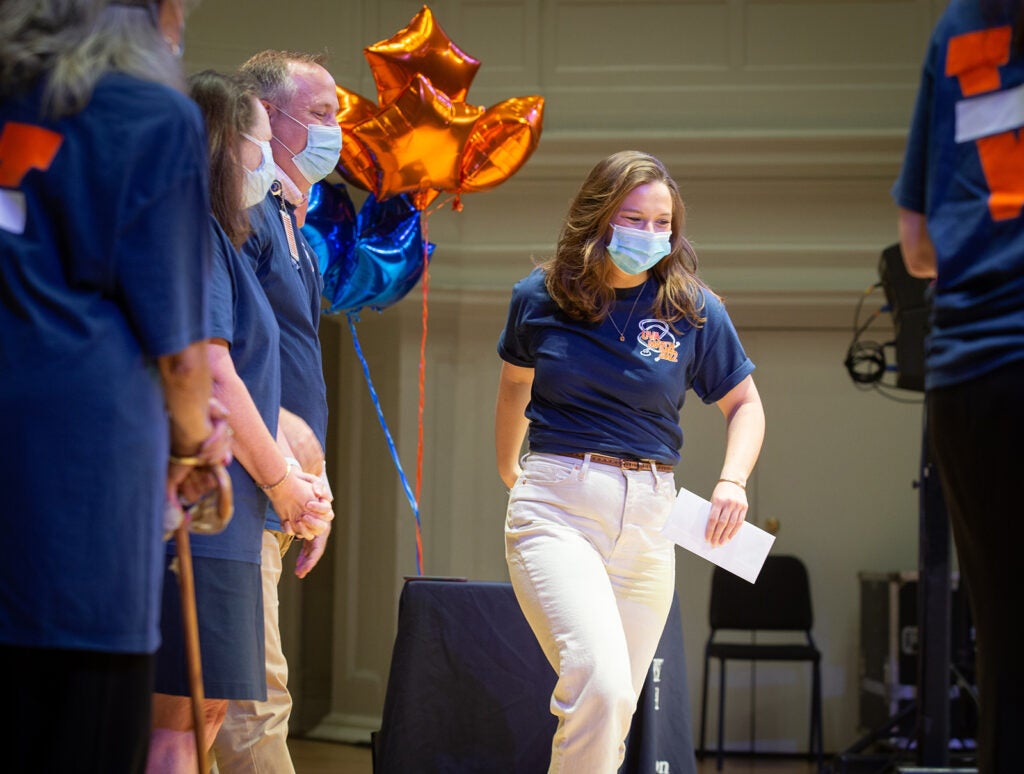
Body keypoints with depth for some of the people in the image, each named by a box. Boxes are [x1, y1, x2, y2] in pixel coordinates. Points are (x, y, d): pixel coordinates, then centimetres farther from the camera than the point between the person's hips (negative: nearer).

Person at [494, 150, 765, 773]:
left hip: (648, 515, 3)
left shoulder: (694, 309, 2)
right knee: (600, 683, -24)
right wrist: (507, 469, 34)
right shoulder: (540, 298, 2)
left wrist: (733, 480, -5)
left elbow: (745, 402, 13)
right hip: (556, 506, -2)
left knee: (615, 712, 8)